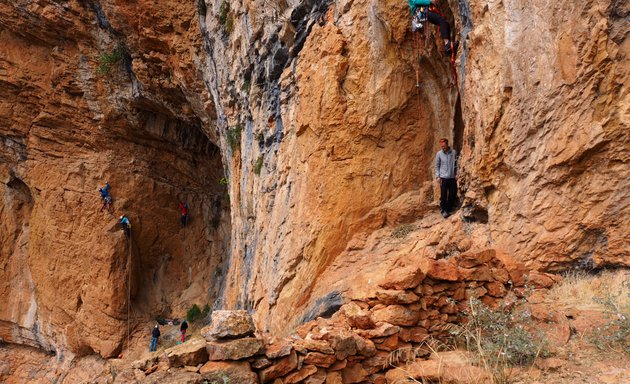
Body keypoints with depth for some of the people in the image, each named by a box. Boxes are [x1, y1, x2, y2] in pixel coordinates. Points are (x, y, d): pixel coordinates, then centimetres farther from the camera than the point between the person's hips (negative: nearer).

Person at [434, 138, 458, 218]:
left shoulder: (454, 152, -1)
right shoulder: (439, 154, 0)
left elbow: (457, 164, 5)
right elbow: (437, 166, 7)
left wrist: (457, 174, 0)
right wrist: (437, 176, -1)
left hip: (452, 177, 1)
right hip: (443, 178, -1)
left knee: (452, 195, 3)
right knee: (443, 195, -2)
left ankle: (449, 209, 18)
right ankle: (444, 210, 8)